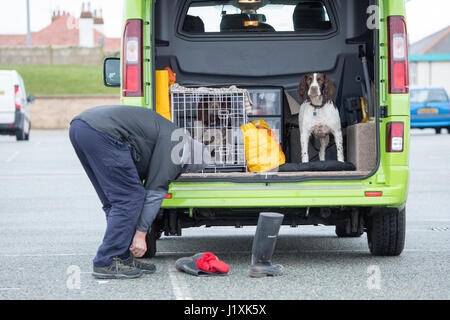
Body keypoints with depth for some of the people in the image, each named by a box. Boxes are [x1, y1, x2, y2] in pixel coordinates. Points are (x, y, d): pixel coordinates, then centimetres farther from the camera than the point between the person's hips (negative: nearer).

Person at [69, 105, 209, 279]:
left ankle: (123, 258, 20)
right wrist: (141, 234, 3)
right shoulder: (173, 142, 2)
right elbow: (155, 192, -1)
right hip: (102, 132, -10)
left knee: (116, 200, 17)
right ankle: (106, 263, 0)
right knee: (129, 198, -2)